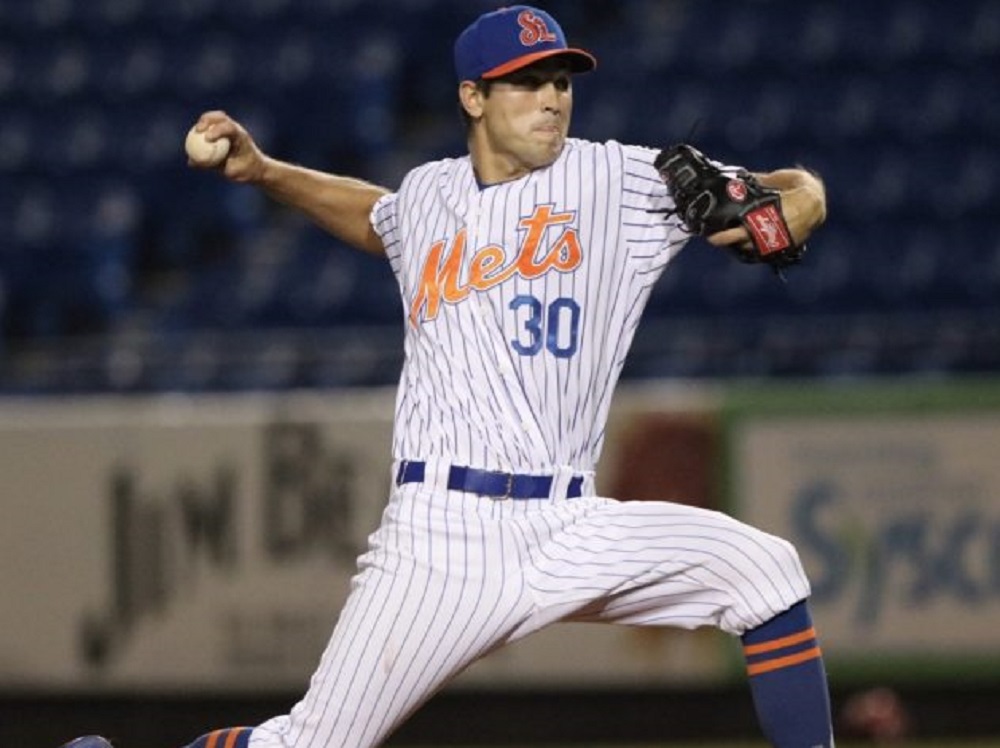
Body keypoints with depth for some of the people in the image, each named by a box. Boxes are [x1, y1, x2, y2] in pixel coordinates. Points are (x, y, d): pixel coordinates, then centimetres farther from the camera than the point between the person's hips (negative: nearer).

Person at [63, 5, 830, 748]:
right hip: (443, 531, 0)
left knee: (764, 569, -18)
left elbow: (803, 195, 0)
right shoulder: (427, 196, 11)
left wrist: (778, 215, -22)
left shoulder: (618, 179, 3)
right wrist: (263, 171, 27)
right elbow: (380, 219, 38)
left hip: (570, 529, 0)